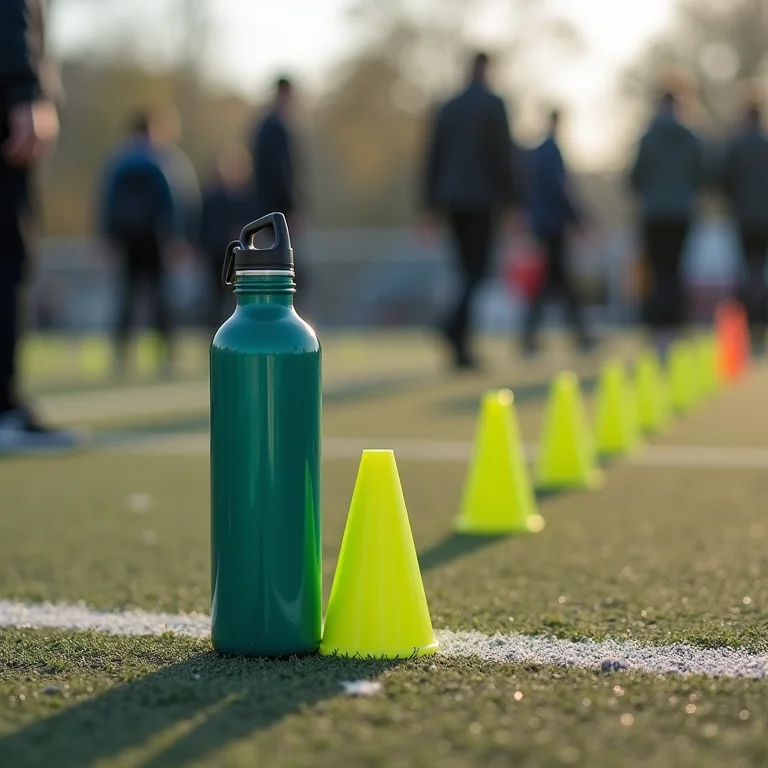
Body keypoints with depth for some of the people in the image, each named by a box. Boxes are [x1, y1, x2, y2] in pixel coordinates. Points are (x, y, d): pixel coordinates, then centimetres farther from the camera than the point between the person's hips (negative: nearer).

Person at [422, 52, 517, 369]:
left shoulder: (447, 108, 11)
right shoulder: (494, 105, -4)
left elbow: (433, 156, 10)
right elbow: (503, 154, -9)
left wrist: (431, 204, 13)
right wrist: (509, 200, -4)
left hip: (452, 200, 5)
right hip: (483, 198, -5)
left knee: (468, 272, 11)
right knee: (477, 271, -7)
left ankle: (462, 348, 8)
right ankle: (455, 325, -32)